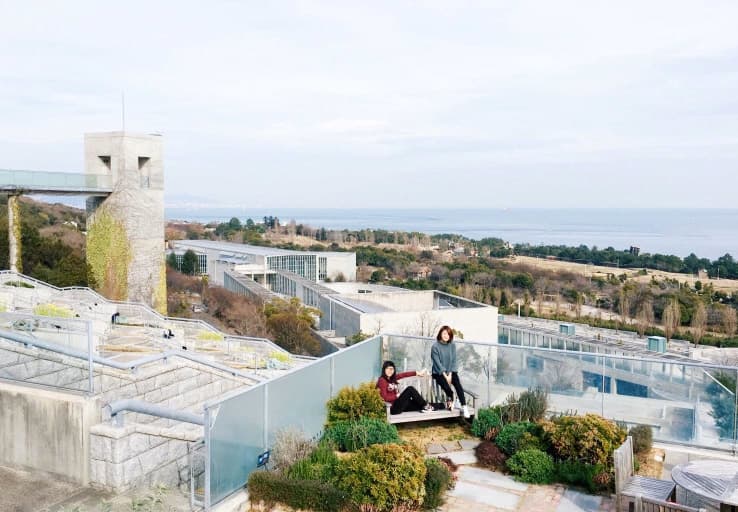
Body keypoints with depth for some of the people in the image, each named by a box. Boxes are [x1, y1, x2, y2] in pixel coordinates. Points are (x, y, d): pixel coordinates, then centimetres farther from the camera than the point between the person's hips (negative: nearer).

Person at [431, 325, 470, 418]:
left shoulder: (452, 345, -1)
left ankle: (464, 407, -27)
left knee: (458, 384, -25)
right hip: (439, 372, -3)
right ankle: (450, 401, 5)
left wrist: (450, 374, -13)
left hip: (451, 371, 3)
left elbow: (453, 361, -2)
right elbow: (437, 363, -14)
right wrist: (445, 376, -18)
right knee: (446, 386, -27)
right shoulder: (435, 346, -11)